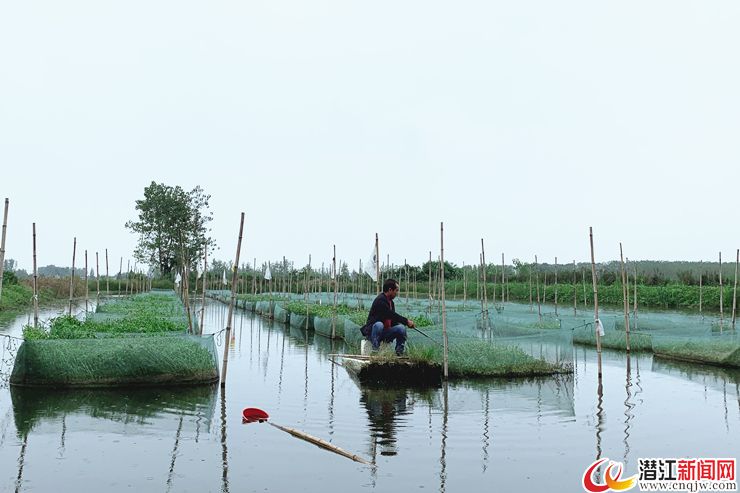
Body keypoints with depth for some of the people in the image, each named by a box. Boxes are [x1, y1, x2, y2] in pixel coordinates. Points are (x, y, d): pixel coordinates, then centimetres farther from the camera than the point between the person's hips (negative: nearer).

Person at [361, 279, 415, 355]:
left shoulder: (390, 302, 12)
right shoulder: (380, 300, -17)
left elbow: (393, 319, 12)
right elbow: (392, 315, -24)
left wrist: (407, 323, -4)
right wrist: (406, 321, -19)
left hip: (385, 331, 8)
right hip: (372, 331, -8)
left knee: (401, 328, -11)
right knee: (379, 325, -38)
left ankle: (399, 353, -6)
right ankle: (375, 350, -30)